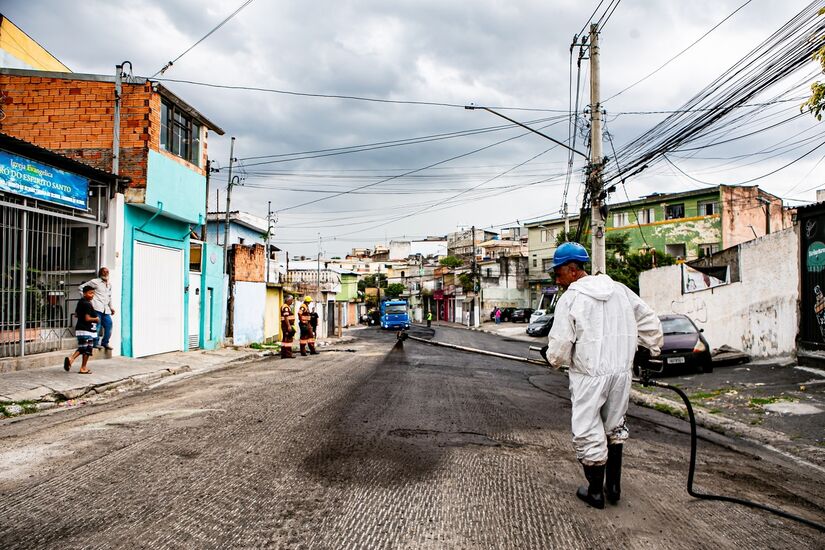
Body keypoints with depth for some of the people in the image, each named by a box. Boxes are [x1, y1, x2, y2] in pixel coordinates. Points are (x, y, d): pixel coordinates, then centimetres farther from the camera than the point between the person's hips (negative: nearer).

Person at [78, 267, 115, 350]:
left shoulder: (109, 284, 21)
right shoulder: (95, 282, 1)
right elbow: (81, 287, 2)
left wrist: (111, 307, 27)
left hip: (106, 309, 6)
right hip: (97, 308, -6)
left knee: (109, 325, 3)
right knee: (97, 325, -8)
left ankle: (105, 342, 15)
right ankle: (96, 343, 1)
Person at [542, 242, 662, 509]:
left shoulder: (570, 298, -11)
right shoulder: (619, 290, 7)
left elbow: (560, 345, -11)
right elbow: (650, 322, 14)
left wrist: (550, 355, 10)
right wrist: (651, 351, 27)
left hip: (589, 375, -6)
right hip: (621, 371, 7)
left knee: (588, 433, 7)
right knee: (614, 428, 21)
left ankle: (595, 491, 19)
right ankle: (614, 487, 30)